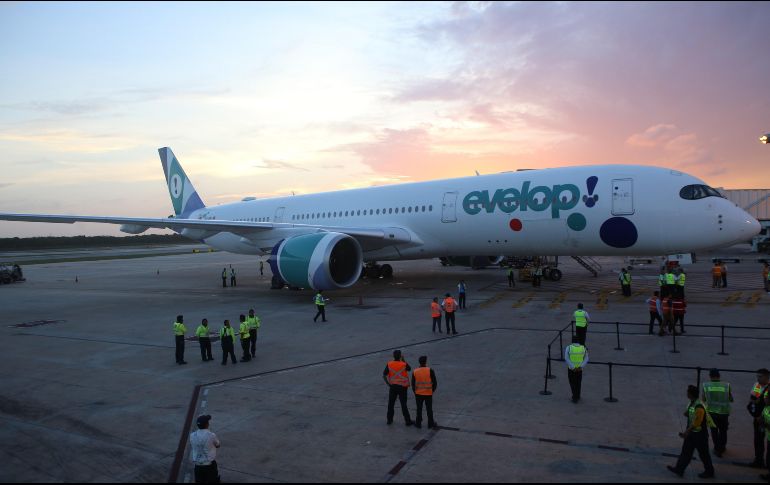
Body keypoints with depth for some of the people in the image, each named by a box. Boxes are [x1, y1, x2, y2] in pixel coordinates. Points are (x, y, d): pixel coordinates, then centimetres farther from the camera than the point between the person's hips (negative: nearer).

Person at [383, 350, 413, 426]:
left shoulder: (389, 364, -10)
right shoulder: (404, 364, -16)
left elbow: (384, 375, -12)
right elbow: (409, 369, 8)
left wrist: (388, 384, -1)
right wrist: (403, 360, 6)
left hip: (393, 387, 2)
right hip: (402, 387, -2)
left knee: (391, 403, 15)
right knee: (403, 404, 6)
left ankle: (389, 420, 23)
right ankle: (408, 421, 11)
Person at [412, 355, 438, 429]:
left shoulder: (415, 371, -5)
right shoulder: (430, 371, -12)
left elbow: (413, 384, 1)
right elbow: (435, 382, -7)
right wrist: (433, 390, 9)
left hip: (418, 394, 1)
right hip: (428, 393, -1)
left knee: (419, 409, 13)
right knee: (429, 409, 12)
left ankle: (418, 423, 20)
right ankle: (430, 423, 21)